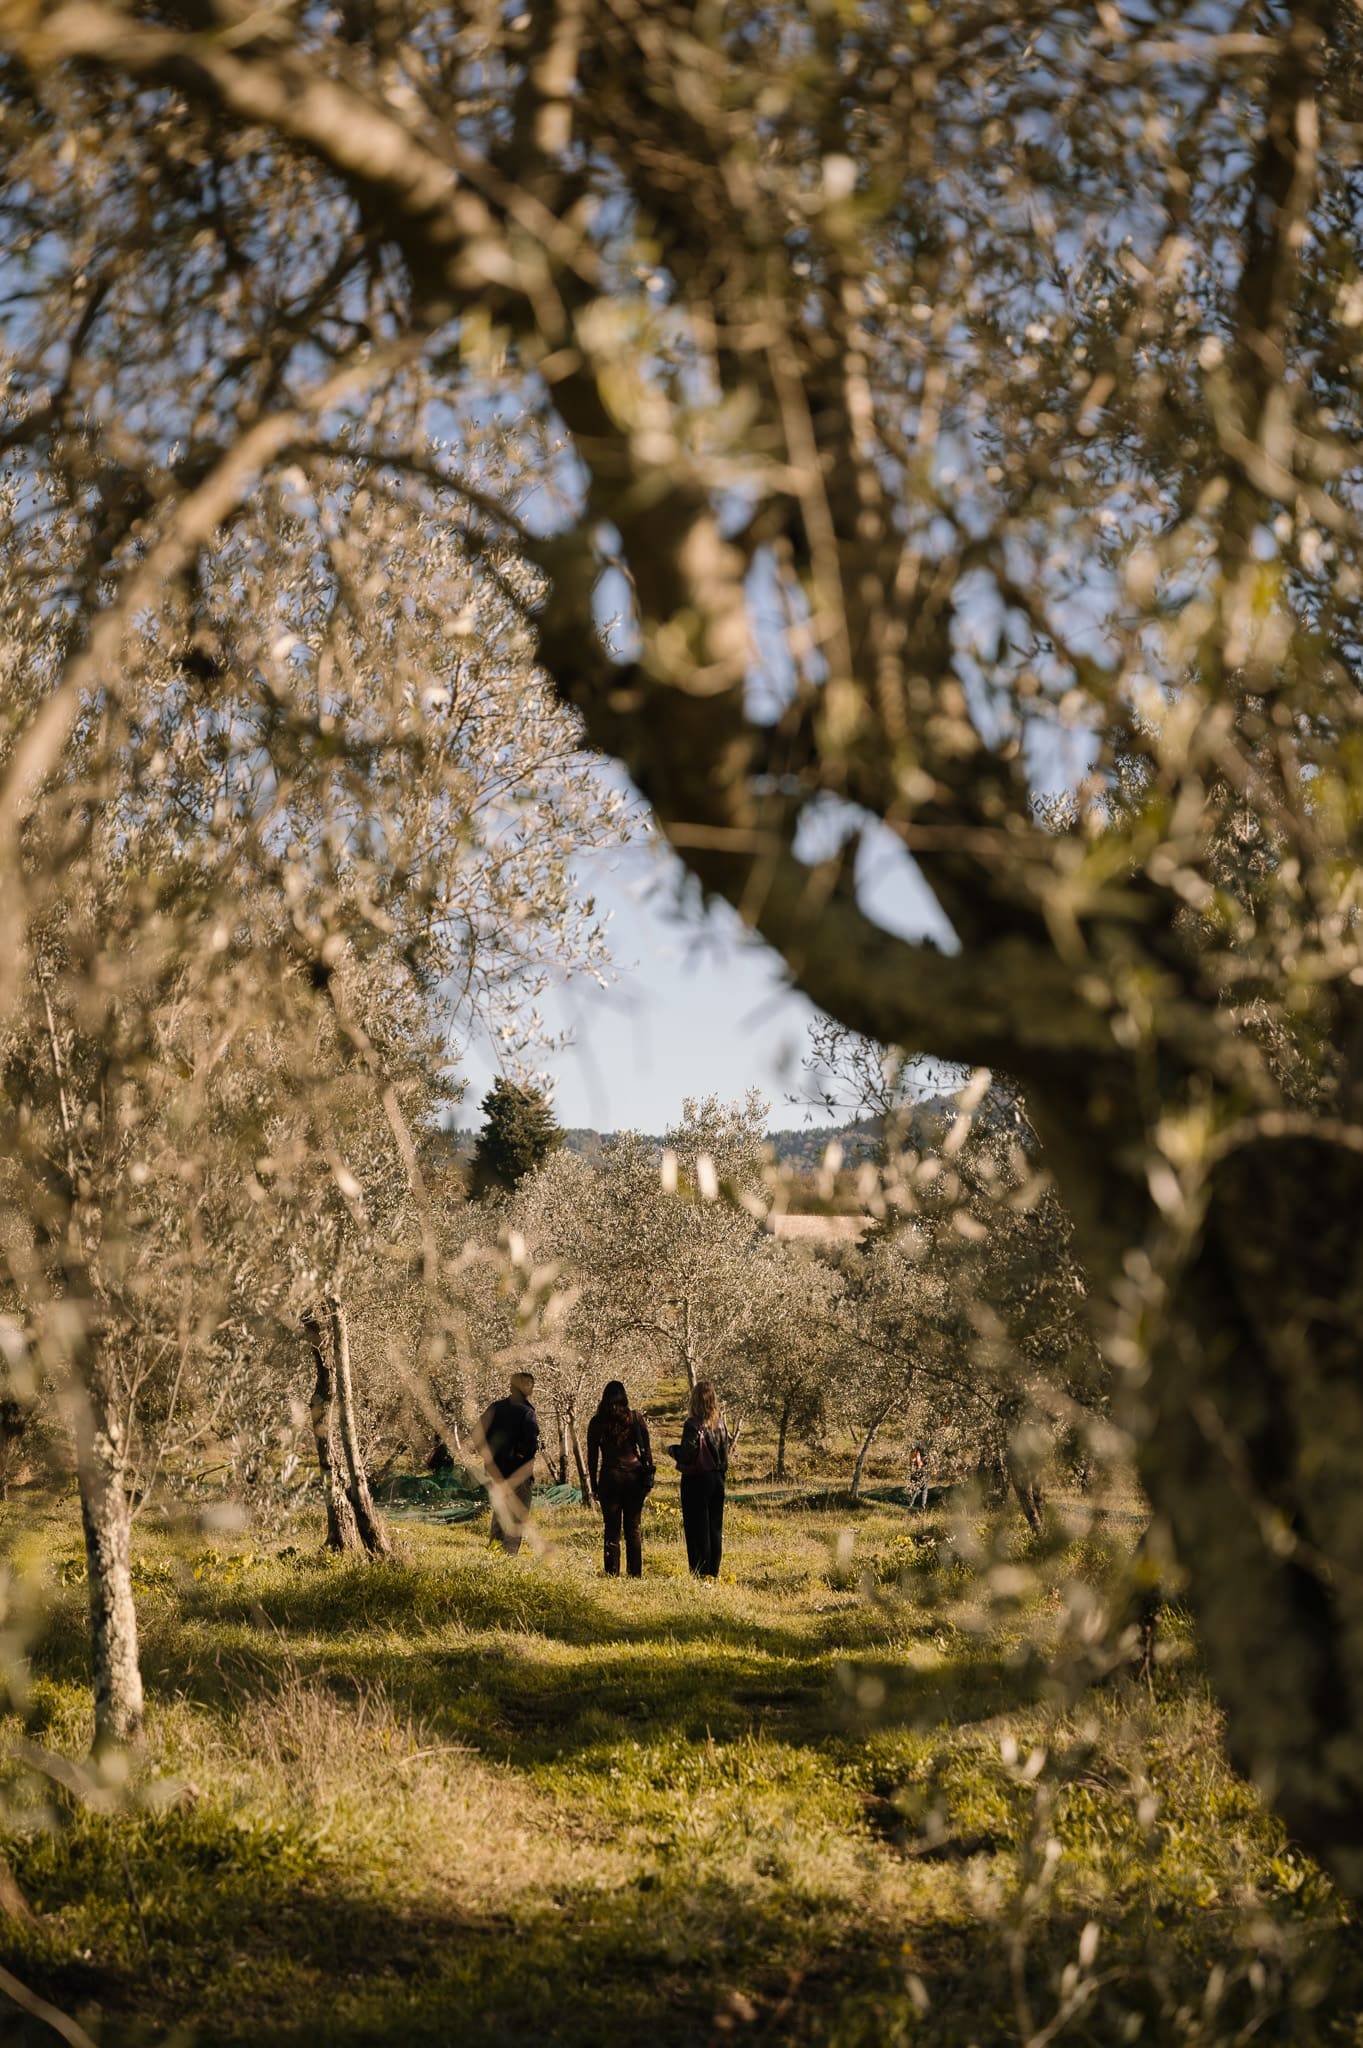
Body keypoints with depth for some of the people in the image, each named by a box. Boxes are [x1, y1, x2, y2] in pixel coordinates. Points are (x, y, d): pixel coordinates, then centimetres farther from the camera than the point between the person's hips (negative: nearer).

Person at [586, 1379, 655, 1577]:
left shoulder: (597, 1422, -1)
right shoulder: (635, 1417, 0)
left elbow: (592, 1456, 1)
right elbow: (646, 1449, 1)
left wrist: (594, 1484, 9)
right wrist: (649, 1476, 8)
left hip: (610, 1477, -1)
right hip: (635, 1475, 1)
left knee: (611, 1529, 4)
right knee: (634, 1528, 8)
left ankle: (612, 1574, 2)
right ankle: (635, 1573, 8)